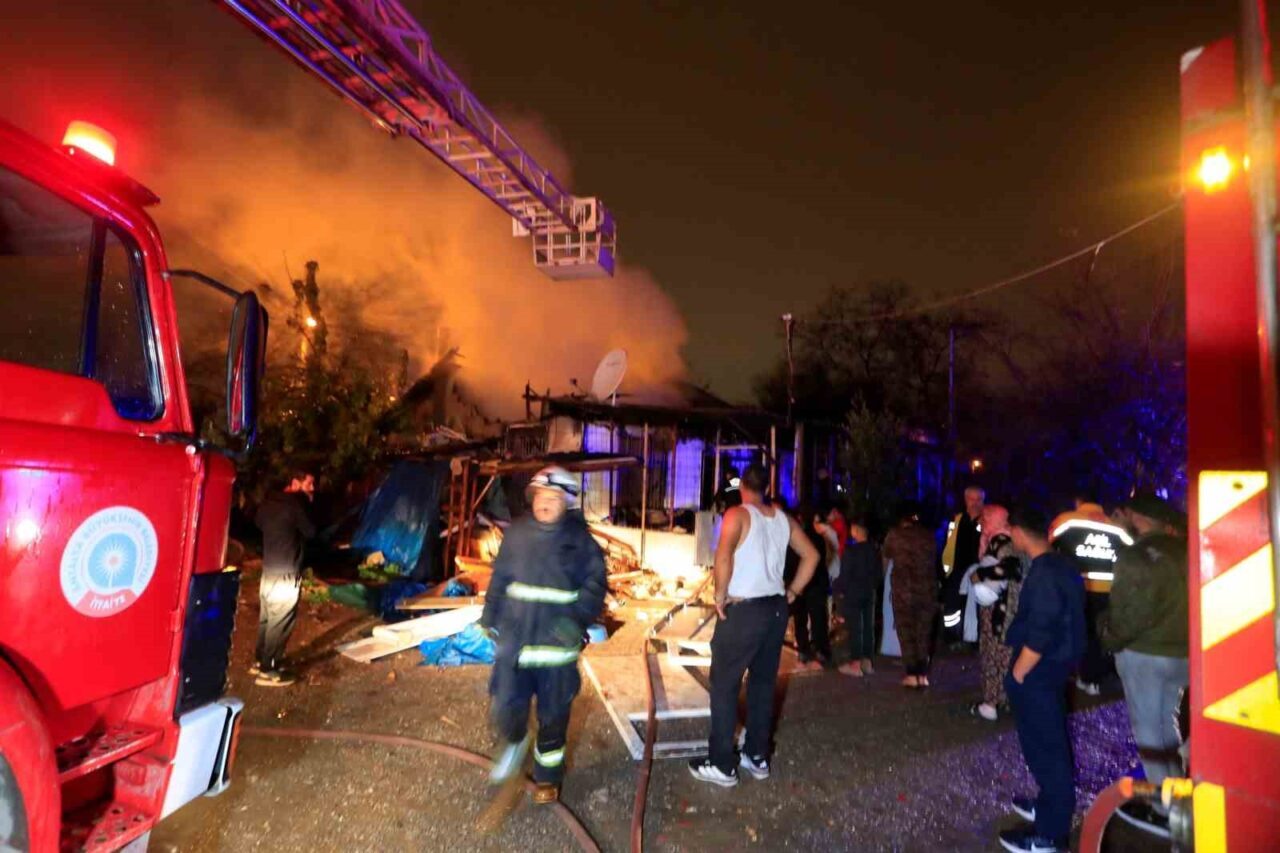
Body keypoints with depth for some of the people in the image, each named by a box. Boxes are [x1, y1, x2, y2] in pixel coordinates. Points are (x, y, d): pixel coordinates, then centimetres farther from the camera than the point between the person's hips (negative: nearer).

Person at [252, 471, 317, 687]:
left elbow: (259, 523, 25)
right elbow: (310, 531, -10)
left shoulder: (268, 501, 8)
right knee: (280, 622, -2)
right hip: (286, 574, -9)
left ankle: (261, 661, 30)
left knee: (267, 618, 19)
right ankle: (268, 671, 4)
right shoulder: (296, 503, -18)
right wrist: (308, 505, -4)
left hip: (268, 570, 9)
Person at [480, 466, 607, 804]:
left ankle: (547, 777, 35)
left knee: (553, 715, 11)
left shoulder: (579, 539, -8)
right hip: (515, 638, 2)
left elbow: (594, 585, -8)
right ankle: (514, 742, 38)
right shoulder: (516, 533, 0)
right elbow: (499, 578, 10)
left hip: (557, 643, -2)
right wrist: (491, 617, 11)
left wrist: (578, 618, -23)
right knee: (507, 708, 2)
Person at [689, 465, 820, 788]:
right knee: (763, 685, 16)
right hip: (776, 610, 7)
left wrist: (720, 595, -16)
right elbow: (811, 556, 14)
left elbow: (724, 557, -27)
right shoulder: (784, 519, 8)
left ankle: (722, 765, 10)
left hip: (743, 611, -6)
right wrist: (792, 592, 15)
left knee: (724, 686, 4)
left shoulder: (737, 514, -12)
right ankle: (758, 757, 27)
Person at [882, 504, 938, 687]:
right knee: (924, 632, 11)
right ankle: (923, 675, 11)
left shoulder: (894, 534, -1)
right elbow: (934, 559, 17)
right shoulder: (929, 535, 6)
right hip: (928, 589, 3)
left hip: (903, 589, -3)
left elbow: (885, 559, 12)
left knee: (906, 632, 5)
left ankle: (912, 675, 2)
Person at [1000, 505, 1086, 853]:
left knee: (1044, 749, 2)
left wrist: (1017, 674, -16)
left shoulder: (1044, 574, -24)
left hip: (1038, 674, -10)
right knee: (1051, 745, 22)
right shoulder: (1063, 566, 5)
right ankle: (1050, 806, 38)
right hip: (1054, 668, 10)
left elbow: (1039, 635, -27)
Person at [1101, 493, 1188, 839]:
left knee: (1148, 730, 5)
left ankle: (1165, 810, 13)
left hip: (1145, 654, -7)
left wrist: (1110, 638, -4)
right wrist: (1181, 637, 17)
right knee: (1167, 725, 21)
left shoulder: (1136, 556, -18)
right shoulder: (1184, 551, 3)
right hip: (1182, 652, 7)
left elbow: (1130, 613, -20)